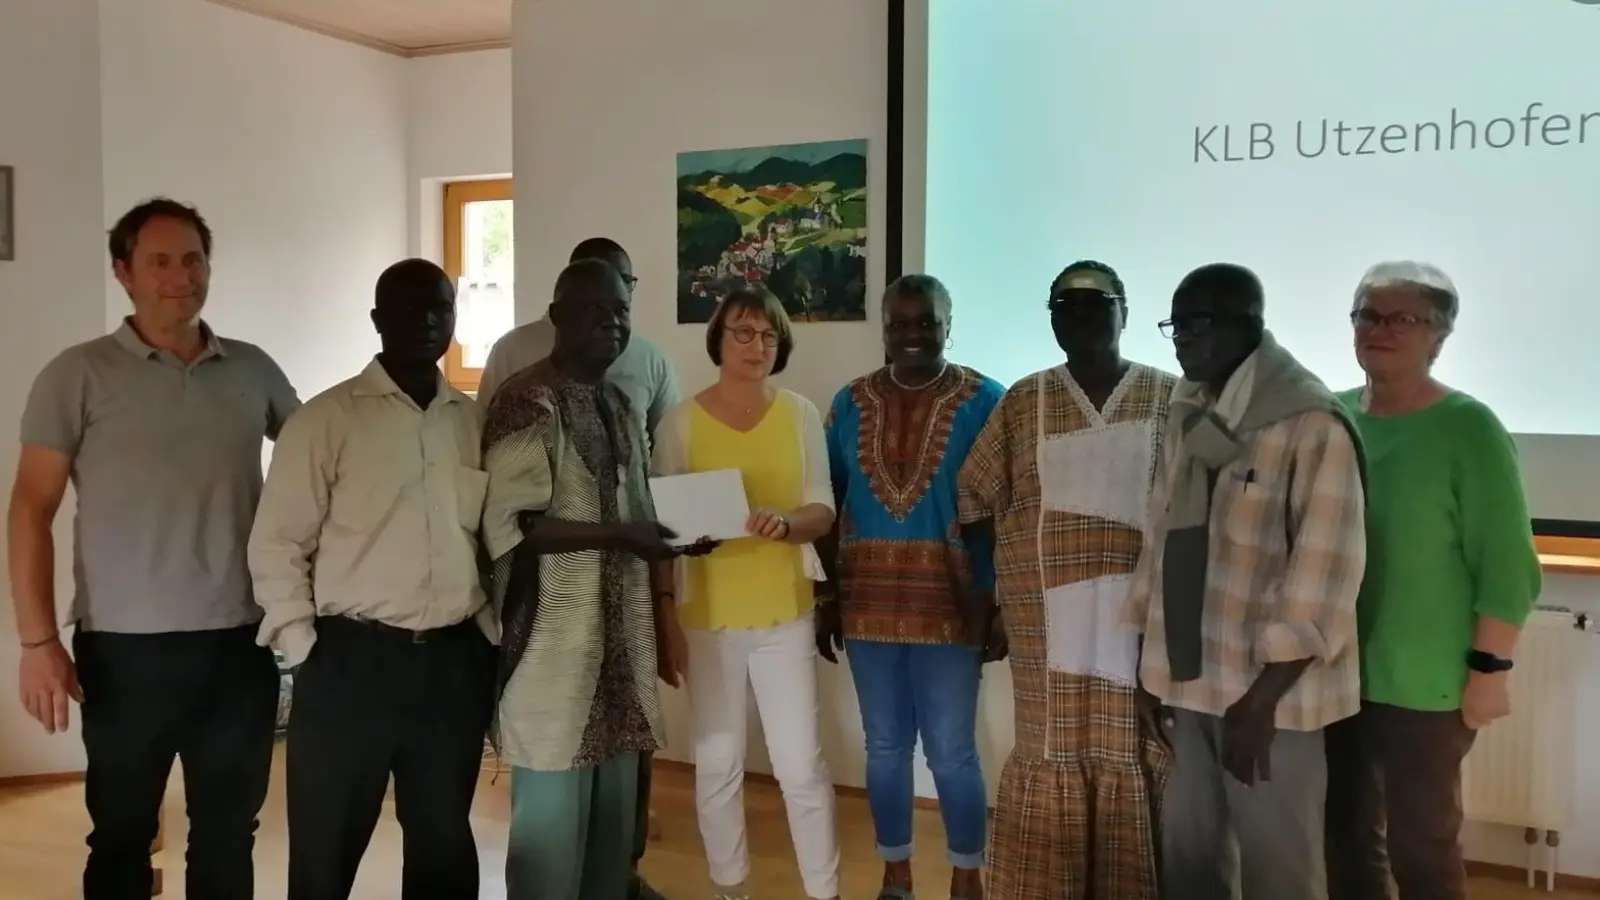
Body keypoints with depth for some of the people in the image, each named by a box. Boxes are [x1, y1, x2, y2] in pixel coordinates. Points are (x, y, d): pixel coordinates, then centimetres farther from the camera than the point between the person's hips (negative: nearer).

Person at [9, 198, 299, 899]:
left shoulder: (253, 370, 6)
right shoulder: (78, 375, -3)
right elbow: (31, 510, -5)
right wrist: (38, 641, -11)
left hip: (240, 643, 3)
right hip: (126, 648, -2)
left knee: (228, 836, 13)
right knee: (122, 837, 11)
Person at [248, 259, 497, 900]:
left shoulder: (477, 422, 9)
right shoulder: (325, 418, -3)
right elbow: (277, 544, -4)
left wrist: (492, 633, 5)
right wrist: (305, 650, -9)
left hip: (456, 662, 4)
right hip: (352, 659, -3)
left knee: (445, 842, 15)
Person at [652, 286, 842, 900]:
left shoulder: (800, 414, 0)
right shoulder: (681, 420, -4)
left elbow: (823, 511, 0)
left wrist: (786, 521, -20)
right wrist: (675, 572, -18)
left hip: (784, 612, 1)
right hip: (709, 614, 0)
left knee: (802, 765, 2)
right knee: (717, 764, 10)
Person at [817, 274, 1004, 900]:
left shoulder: (986, 401, -4)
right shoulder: (851, 403, 6)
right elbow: (829, 507, 9)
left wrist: (999, 602, -6)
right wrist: (825, 597, 7)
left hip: (950, 606, -3)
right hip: (867, 603, 3)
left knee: (952, 752, 1)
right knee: (885, 745, 12)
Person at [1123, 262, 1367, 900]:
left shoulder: (1312, 424, -14)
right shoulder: (1187, 413, 8)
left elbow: (1323, 577, -18)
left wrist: (1262, 697, -18)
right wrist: (1149, 655, 11)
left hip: (1266, 687, -6)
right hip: (1188, 677, 6)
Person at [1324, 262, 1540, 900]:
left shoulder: (1468, 428, -10)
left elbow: (1506, 565, -11)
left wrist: (1489, 669, -14)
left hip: (1422, 684, -5)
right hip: (1333, 672, 5)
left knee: (1421, 845, 9)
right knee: (1346, 833, 17)